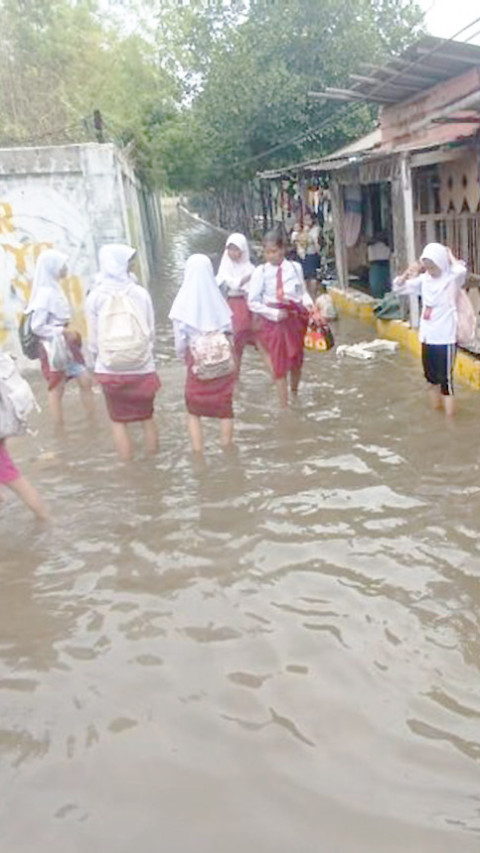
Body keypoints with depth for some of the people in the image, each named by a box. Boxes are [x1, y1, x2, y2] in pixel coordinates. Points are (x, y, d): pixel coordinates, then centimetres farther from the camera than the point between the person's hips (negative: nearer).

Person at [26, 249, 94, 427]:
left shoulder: (55, 289, 6)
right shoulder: (45, 293, -19)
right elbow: (37, 326, -21)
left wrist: (67, 333, 4)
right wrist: (63, 332, -19)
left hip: (66, 346, 8)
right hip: (53, 348, -8)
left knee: (85, 380, 10)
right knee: (57, 390, 3)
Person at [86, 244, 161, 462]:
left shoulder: (95, 296, -7)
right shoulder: (140, 293, -7)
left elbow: (93, 338, -1)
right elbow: (151, 331, 0)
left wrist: (95, 363, 13)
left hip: (110, 370, 0)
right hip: (142, 368, 1)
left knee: (118, 421, 10)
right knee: (147, 417, 16)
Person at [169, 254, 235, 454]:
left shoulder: (183, 302, -13)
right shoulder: (217, 299, -9)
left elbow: (180, 340, -8)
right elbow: (229, 332, -5)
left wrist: (182, 355, 9)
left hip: (197, 362, -2)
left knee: (194, 412, 13)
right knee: (225, 408, 17)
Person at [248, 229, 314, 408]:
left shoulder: (295, 267, -3)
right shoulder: (260, 272, -9)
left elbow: (302, 291, 9)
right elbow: (252, 302, -8)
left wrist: (308, 303, -11)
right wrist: (275, 314, -16)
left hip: (294, 318, 2)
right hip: (272, 321, -2)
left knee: (296, 360, 16)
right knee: (279, 365, 5)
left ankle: (295, 392, 43)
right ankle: (283, 404, 16)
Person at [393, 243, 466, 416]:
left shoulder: (452, 279, -11)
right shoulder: (424, 279, 4)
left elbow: (461, 270, -35)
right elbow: (398, 288, 10)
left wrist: (449, 255, -16)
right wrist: (408, 272, -9)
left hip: (445, 339, -6)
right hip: (427, 337, 6)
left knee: (445, 381, 0)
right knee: (431, 379, 18)